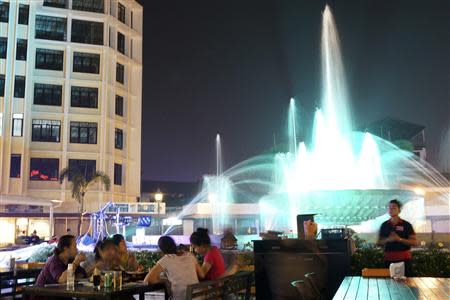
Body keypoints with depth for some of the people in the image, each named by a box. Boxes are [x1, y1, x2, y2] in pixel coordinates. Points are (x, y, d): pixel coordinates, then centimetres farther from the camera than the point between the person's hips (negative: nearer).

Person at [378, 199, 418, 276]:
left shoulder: (406, 225, 3)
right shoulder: (384, 225, 10)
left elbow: (414, 242, -1)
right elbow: (379, 242, 12)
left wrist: (400, 239, -14)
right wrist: (388, 239, -9)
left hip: (404, 258, -2)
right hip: (389, 259, 2)